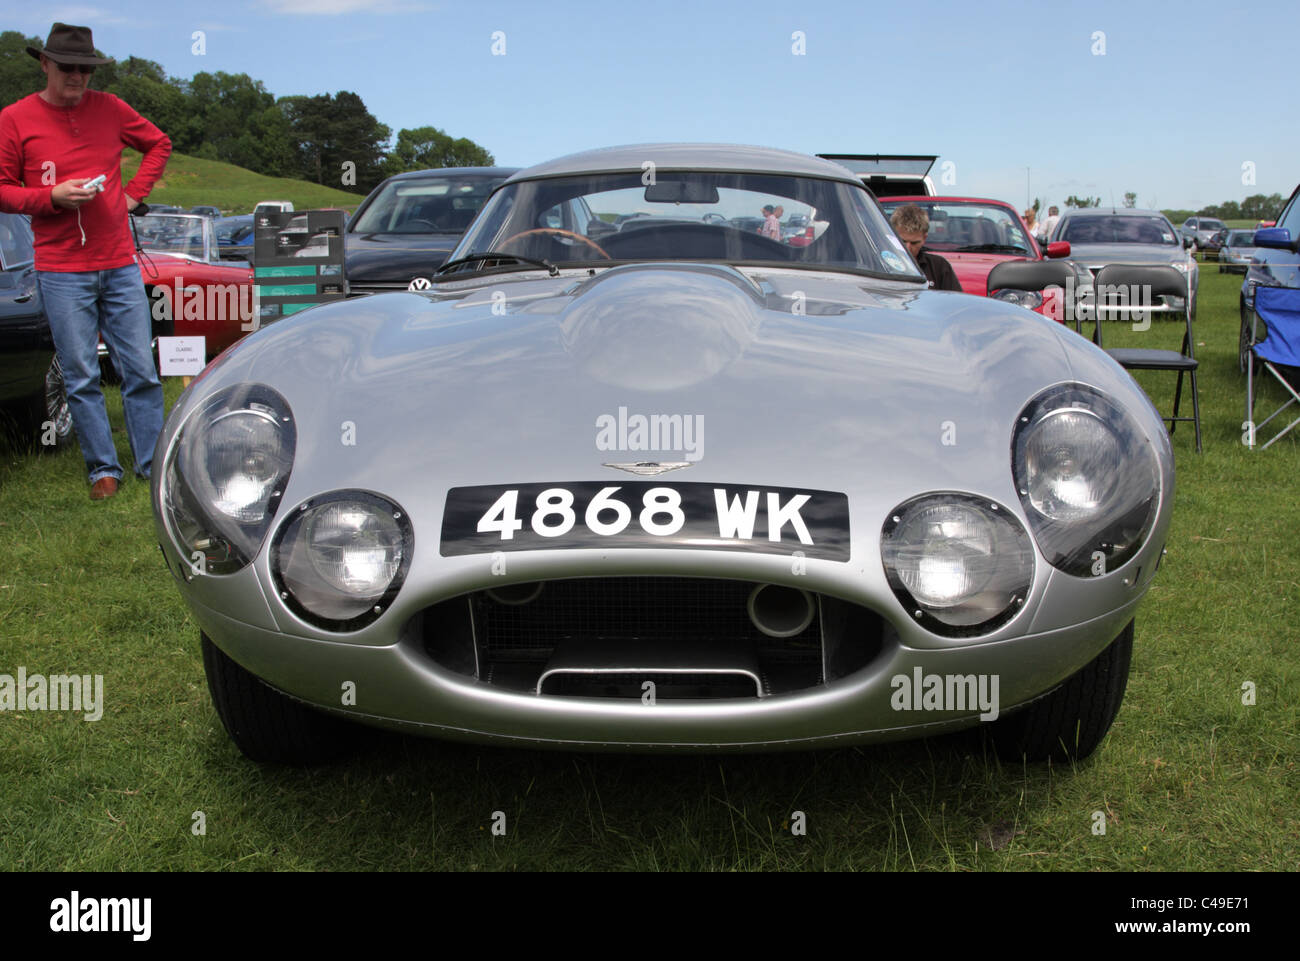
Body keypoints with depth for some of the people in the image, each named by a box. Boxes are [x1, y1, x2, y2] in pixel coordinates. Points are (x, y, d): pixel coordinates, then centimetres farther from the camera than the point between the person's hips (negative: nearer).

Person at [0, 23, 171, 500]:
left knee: (141, 370, 3)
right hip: (61, 271, -2)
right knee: (81, 377, 2)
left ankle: (154, 464, 12)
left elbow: (159, 143, 21)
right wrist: (52, 196, -14)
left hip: (120, 264, 2)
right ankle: (103, 469, 12)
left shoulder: (108, 108, 7)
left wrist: (134, 192, 9)